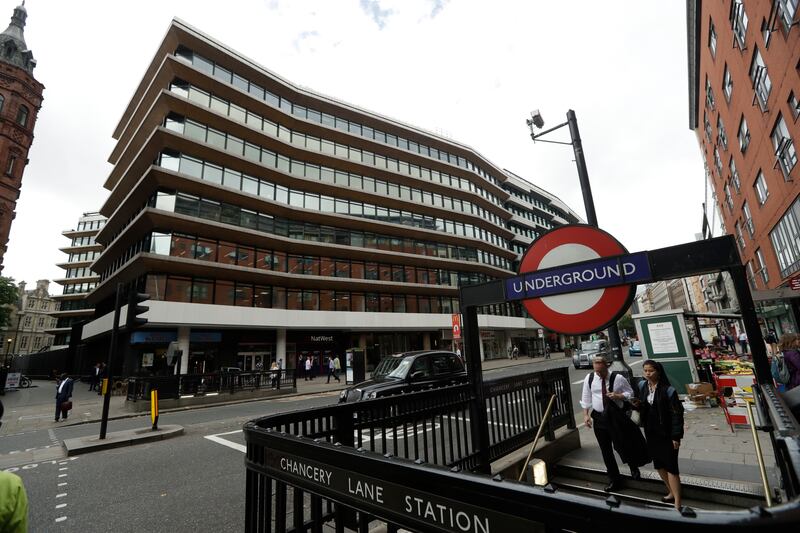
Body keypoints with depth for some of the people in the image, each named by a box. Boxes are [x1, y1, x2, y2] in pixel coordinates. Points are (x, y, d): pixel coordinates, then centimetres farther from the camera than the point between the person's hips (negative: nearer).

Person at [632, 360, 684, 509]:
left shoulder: (667, 390, -17)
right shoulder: (642, 386, 1)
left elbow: (677, 414, -14)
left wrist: (676, 436, -15)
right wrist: (637, 405, -9)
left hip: (666, 433, -6)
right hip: (650, 431, 6)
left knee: (671, 466, -2)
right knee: (658, 464, 17)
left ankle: (677, 504, 8)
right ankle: (672, 492, 37)